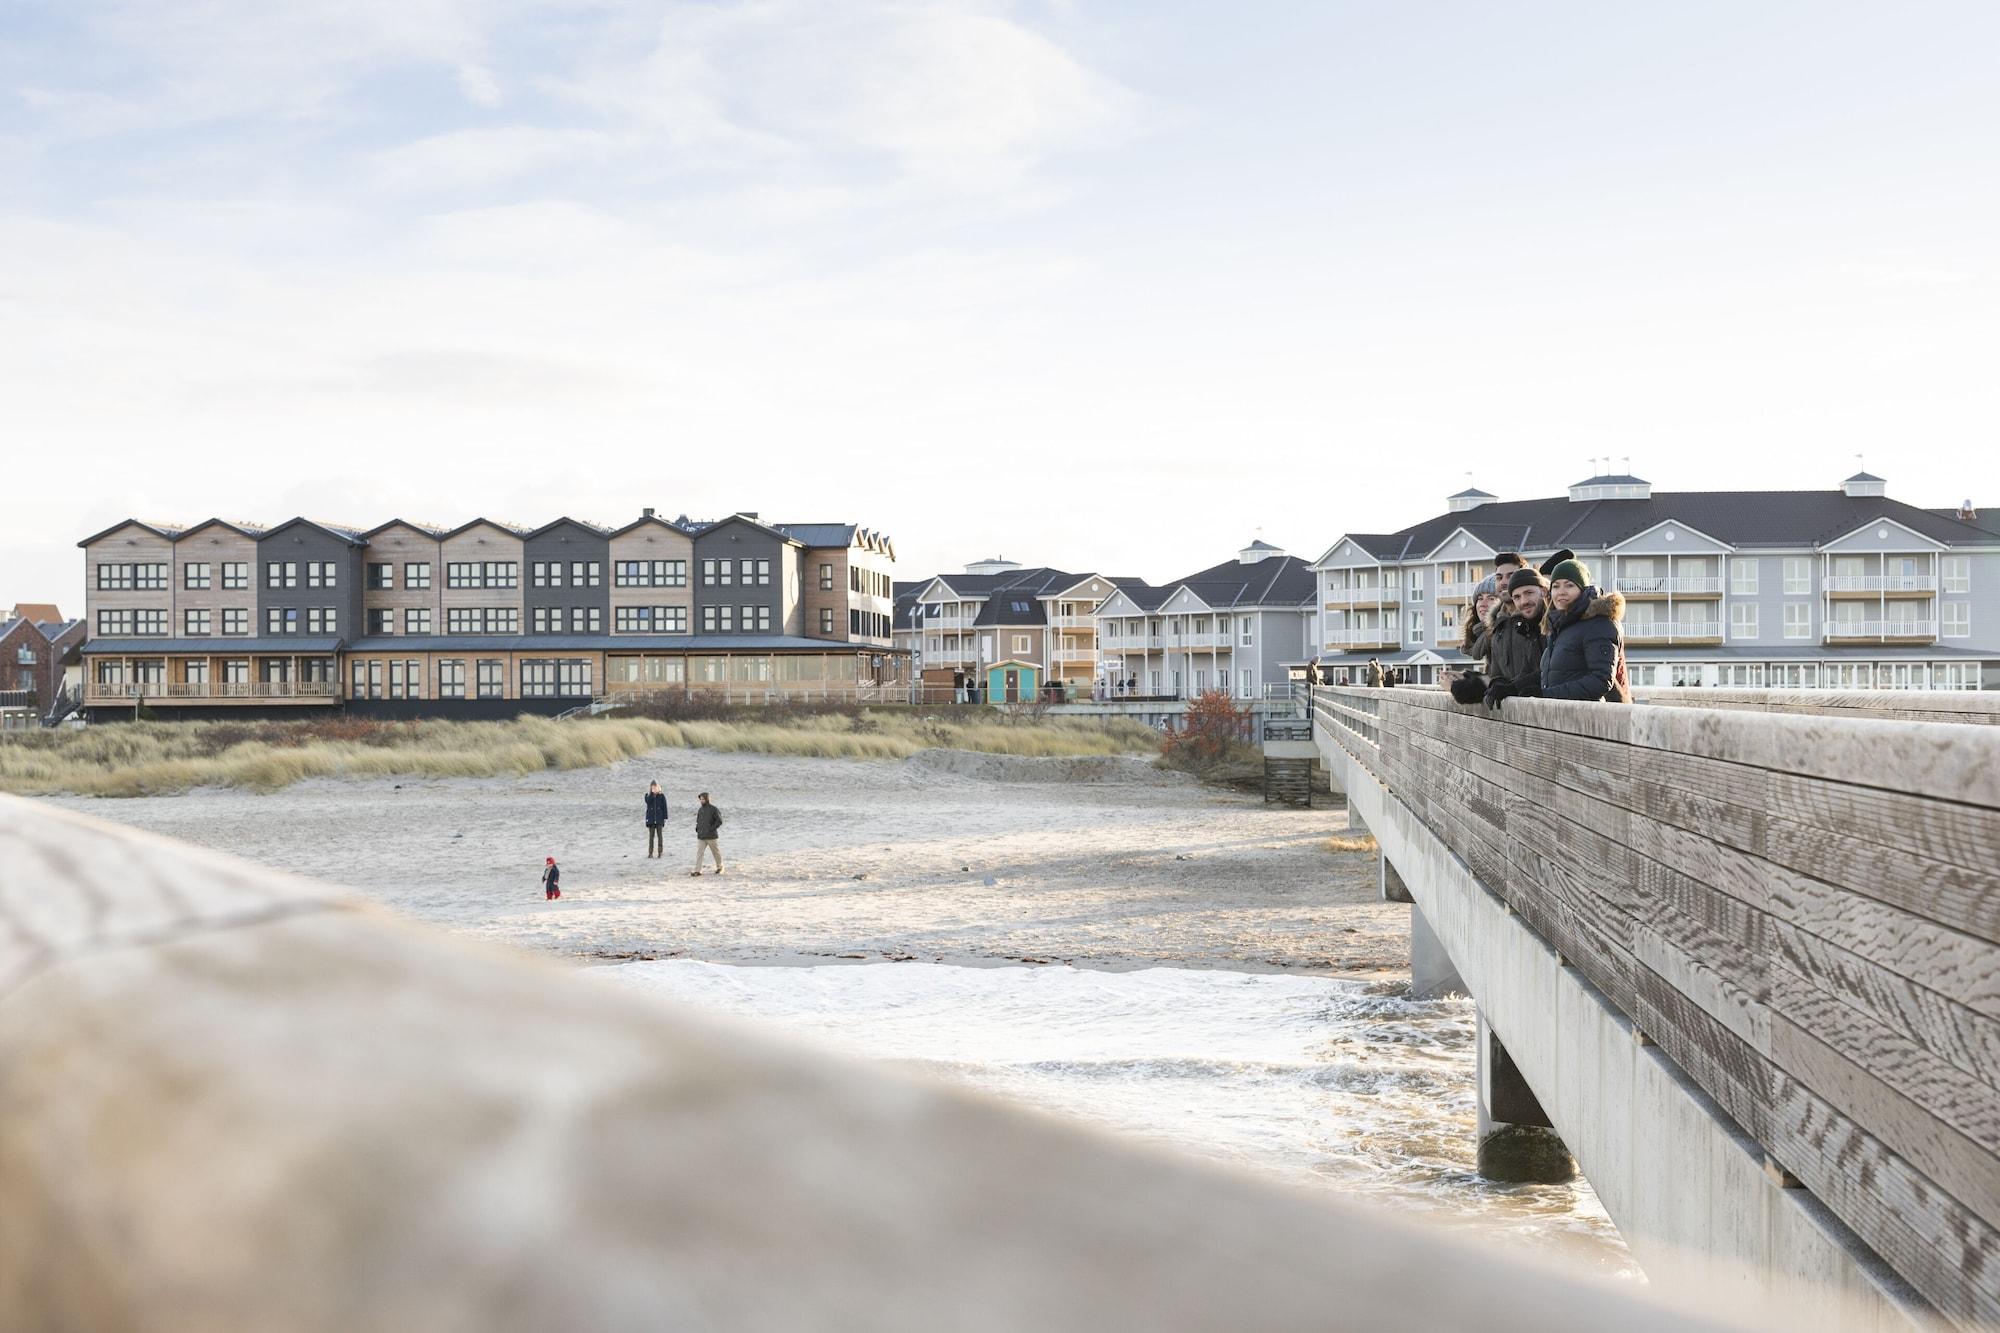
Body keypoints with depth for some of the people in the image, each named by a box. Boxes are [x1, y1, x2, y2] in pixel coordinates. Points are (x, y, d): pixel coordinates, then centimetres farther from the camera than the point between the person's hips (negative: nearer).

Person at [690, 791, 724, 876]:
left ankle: (719, 867, 29)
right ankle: (697, 870, -9)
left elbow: (719, 821, -12)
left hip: (711, 836, -5)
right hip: (701, 837, 5)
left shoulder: (713, 809, -9)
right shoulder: (700, 809, 9)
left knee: (716, 852, 11)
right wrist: (697, 828, 4)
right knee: (699, 853, -6)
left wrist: (711, 829, -18)